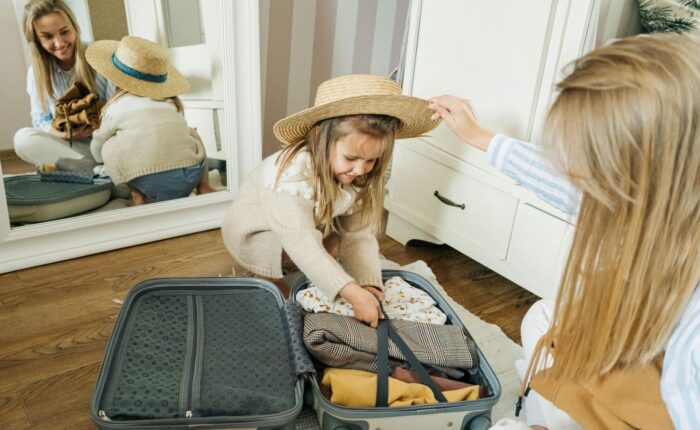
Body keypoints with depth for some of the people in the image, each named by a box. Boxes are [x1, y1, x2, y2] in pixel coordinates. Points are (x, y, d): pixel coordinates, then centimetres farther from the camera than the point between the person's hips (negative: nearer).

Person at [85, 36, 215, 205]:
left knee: (108, 147, 19)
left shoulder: (117, 105, 14)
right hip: (190, 178, 3)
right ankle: (204, 187, 16)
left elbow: (97, 149, 28)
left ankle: (138, 196, 13)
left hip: (149, 182, -3)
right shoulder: (171, 102, 20)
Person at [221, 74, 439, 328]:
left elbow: (358, 234, -19)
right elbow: (303, 244, -42)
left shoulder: (358, 177, -16)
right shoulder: (293, 175, -38)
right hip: (252, 236, -6)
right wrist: (353, 293, -49)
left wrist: (368, 284, -35)